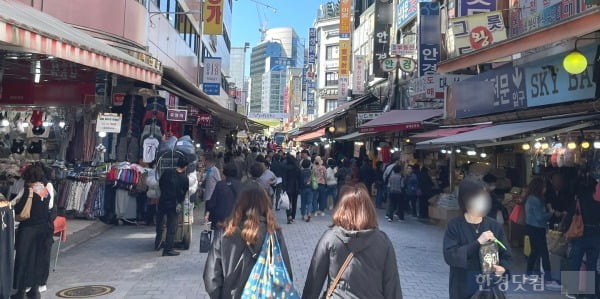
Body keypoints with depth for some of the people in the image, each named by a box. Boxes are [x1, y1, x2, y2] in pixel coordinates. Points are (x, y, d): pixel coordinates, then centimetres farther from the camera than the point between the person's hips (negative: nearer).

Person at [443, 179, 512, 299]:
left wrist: (503, 268, -17)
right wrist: (477, 243, -25)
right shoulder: (455, 226, -8)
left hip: (489, 289, 2)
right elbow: (449, 255, -19)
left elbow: (506, 255, 5)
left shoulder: (494, 226, 0)